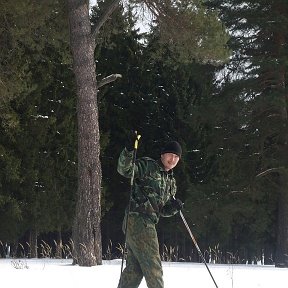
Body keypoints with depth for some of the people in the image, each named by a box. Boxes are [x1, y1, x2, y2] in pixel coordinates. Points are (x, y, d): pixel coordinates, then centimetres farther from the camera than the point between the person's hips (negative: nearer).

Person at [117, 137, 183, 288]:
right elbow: (124, 169, -14)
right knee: (152, 264, -8)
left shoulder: (171, 182, 22)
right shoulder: (148, 166, -1)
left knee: (135, 267, 11)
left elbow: (163, 211, 21)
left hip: (148, 223, 9)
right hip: (137, 218, -9)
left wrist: (174, 207, 0)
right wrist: (128, 152, -31)